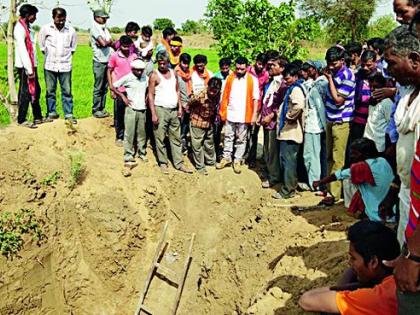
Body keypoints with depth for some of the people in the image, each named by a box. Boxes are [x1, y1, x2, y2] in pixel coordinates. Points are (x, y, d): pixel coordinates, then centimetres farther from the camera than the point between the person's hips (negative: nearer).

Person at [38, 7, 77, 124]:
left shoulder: (71, 30, -3)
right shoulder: (45, 29, -5)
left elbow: (73, 46, 13)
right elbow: (41, 44, 9)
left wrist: (68, 54, 10)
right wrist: (47, 53, 11)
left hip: (65, 65, 0)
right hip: (50, 65, 0)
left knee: (67, 91, 3)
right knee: (50, 90, 8)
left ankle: (69, 114, 10)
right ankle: (52, 112, 19)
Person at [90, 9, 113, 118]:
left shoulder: (104, 28, 15)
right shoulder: (95, 28, -9)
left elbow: (111, 43, 9)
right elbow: (104, 43, -20)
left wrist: (106, 42, -11)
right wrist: (110, 42, -2)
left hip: (108, 61, 7)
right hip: (100, 62, -7)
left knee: (105, 87, 11)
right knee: (98, 88, -1)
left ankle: (102, 108, 19)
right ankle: (96, 110, 7)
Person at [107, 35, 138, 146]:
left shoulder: (134, 56, 4)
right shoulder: (114, 56, -4)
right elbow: (109, 72, 1)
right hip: (119, 90, -2)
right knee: (119, 114, 7)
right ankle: (119, 137, 19)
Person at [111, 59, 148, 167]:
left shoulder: (145, 78, 6)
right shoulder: (127, 78, -7)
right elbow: (113, 86, -5)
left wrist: (147, 98, 8)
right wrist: (123, 96, -9)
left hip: (142, 110, 4)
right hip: (131, 109, -4)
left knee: (142, 133, 11)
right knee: (129, 134, -3)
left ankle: (142, 153, 28)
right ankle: (128, 158, 1)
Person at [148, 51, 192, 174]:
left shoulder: (173, 73, 9)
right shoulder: (154, 75, -6)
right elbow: (151, 95, -9)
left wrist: (180, 107, 6)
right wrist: (153, 114, -14)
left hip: (174, 110, 5)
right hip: (161, 110, -5)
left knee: (176, 138, 8)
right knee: (160, 138, 1)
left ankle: (179, 163, 15)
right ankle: (163, 163, 13)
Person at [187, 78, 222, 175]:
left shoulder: (218, 95, -16)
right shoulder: (199, 97, -31)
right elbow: (189, 105, -11)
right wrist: (192, 113, 4)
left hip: (209, 122, 5)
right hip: (197, 122, -5)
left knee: (210, 143, 21)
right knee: (197, 145, 5)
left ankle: (211, 161, 41)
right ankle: (200, 166, 21)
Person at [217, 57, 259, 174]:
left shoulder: (252, 80, -6)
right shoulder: (230, 78, 2)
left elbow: (255, 98, -6)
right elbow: (225, 96, 4)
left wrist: (254, 115, -9)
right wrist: (222, 112, 0)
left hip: (244, 116, -2)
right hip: (230, 114, 2)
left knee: (241, 140, 8)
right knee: (228, 137, 13)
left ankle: (237, 161, 19)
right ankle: (226, 158, 26)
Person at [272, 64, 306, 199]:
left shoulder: (296, 89, -13)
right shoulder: (292, 88, 17)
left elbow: (299, 105, -33)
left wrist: (289, 117, -20)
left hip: (290, 131, -10)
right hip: (286, 131, 10)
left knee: (288, 160, -5)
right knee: (285, 159, 15)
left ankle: (287, 191, 0)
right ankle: (287, 185, 25)